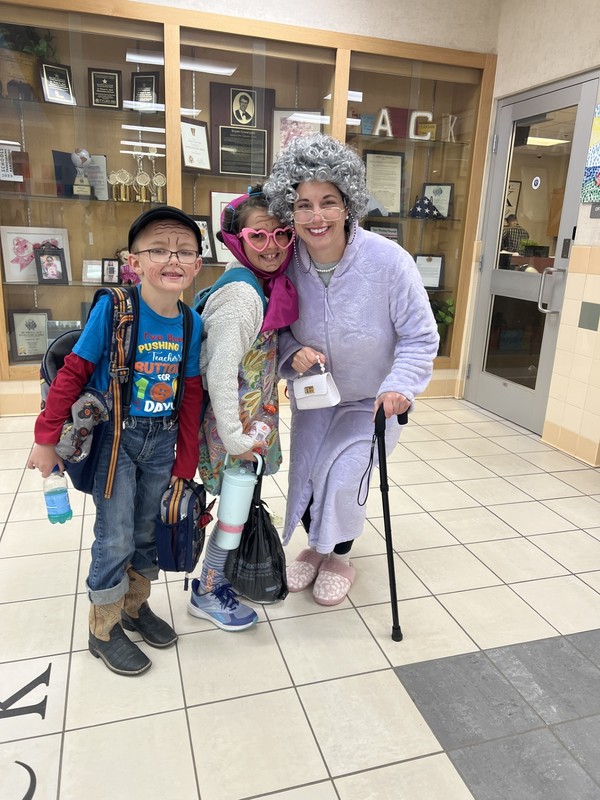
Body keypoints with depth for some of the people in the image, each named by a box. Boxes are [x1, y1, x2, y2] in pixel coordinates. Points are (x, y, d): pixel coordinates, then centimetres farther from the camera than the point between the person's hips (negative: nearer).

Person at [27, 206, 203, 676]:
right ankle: (104, 629, 25)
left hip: (161, 441, 4)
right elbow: (73, 372, -11)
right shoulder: (112, 308, -17)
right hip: (113, 435, -4)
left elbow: (192, 399, 0)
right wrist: (46, 440, -9)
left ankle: (135, 605, 41)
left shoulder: (192, 324, -5)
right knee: (116, 537, 2)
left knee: (149, 531, 17)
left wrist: (185, 465, 3)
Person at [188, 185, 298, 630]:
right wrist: (233, 437, -24)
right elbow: (220, 372, -27)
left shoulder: (269, 287, 5)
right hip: (236, 420, -8)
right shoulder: (242, 295, -23)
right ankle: (207, 592, 28)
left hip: (256, 414, 8)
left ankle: (224, 571, 41)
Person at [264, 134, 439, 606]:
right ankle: (315, 546, 41)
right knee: (304, 474, 8)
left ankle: (340, 558, 23)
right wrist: (293, 353, -24)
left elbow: (420, 337, -17)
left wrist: (400, 386, -32)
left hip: (373, 400, -3)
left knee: (341, 479, -12)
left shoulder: (388, 260, -27)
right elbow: (277, 328, -2)